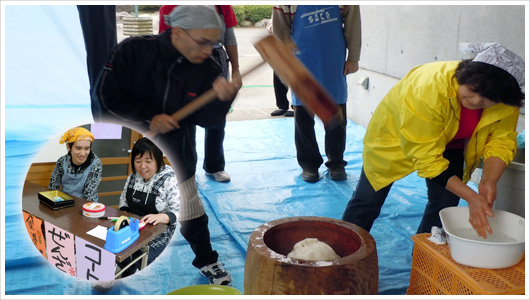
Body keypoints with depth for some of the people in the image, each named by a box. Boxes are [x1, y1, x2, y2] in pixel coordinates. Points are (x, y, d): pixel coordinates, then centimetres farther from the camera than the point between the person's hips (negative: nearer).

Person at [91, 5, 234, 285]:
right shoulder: (133, 50, -20)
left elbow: (206, 119, -15)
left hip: (176, 156, 2)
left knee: (192, 213, 9)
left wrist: (220, 98, -37)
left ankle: (206, 260, 32)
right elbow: (106, 96, -18)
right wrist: (148, 118, -25)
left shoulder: (207, 69, -12)